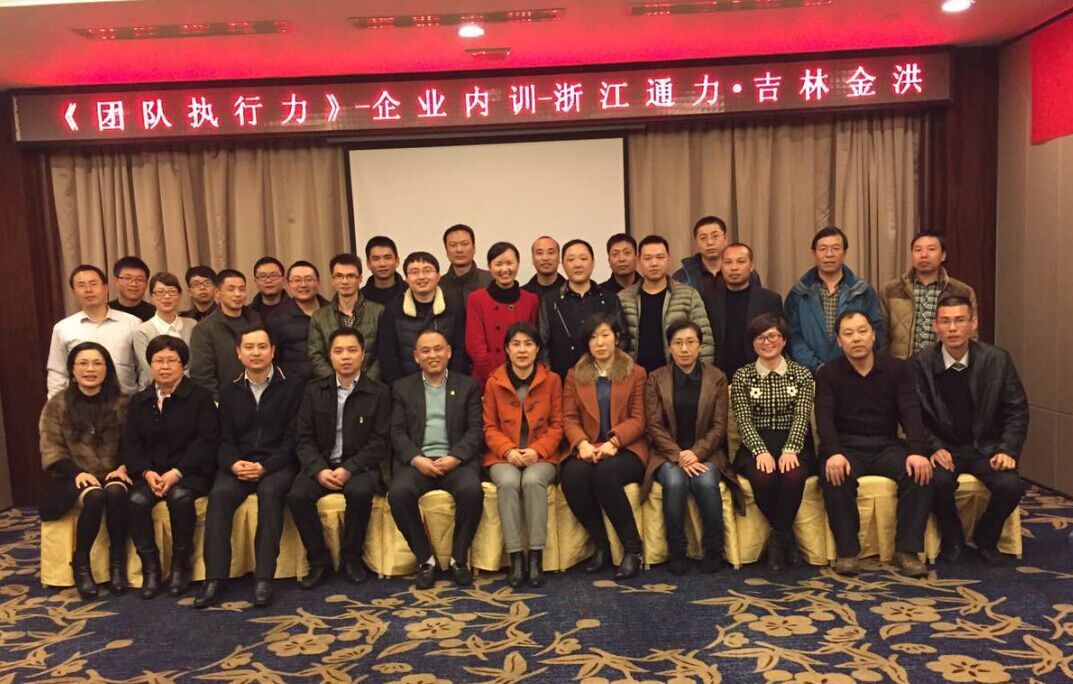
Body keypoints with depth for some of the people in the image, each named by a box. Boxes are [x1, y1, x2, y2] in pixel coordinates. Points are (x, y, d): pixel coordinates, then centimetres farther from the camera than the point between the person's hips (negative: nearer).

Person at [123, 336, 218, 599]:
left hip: (189, 472, -4)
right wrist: (147, 472, -11)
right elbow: (131, 443, 8)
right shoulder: (139, 401, 15)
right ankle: (150, 568, -15)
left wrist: (176, 472, -18)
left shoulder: (199, 397, 1)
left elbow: (207, 441, -8)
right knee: (137, 500, -27)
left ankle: (180, 565, -16)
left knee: (180, 497, -34)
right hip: (151, 473, 4)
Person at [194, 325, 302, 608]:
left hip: (277, 465, -3)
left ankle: (264, 577, -31)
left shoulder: (291, 388, 3)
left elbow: (292, 439, -3)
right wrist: (233, 463, -12)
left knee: (270, 491, -34)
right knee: (219, 494, -27)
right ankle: (215, 577, -24)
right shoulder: (229, 391, 15)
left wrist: (264, 467, -17)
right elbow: (225, 439, 10)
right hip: (238, 465, 3)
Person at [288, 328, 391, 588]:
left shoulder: (378, 393, 0)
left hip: (360, 466, -2)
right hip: (321, 464, 3)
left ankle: (352, 556, -8)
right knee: (297, 496, -25)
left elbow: (379, 442, -5)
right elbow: (304, 438, 4)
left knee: (360, 493, -33)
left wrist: (349, 469, -18)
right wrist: (319, 469, -14)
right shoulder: (314, 390, 9)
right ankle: (319, 560, -6)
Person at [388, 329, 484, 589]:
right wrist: (416, 459, -13)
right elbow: (397, 432, 6)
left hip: (456, 459, 0)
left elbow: (475, 430, 4)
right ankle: (425, 558, -11)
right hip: (416, 460, 1)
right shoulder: (402, 388, 16)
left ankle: (459, 558, -10)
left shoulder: (468, 386, 14)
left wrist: (455, 458, -14)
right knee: (399, 493, -30)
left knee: (471, 490, -32)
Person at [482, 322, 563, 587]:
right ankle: (515, 557, -24)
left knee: (533, 481, -33)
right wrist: (508, 450, -12)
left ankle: (536, 557, -24)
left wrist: (537, 450, -12)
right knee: (508, 482, -32)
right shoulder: (494, 383, 5)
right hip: (504, 457, 1)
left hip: (541, 456, 0)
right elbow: (489, 427, 6)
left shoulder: (552, 380, 5)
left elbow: (556, 424, 5)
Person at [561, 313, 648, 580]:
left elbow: (638, 419, 2)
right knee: (573, 476, -31)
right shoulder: (575, 375, 17)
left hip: (626, 449, -2)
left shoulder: (636, 373, 11)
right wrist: (582, 443, -14)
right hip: (588, 449, 2)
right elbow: (569, 418, 7)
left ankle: (632, 547, -19)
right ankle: (601, 546, -13)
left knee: (605, 474, -35)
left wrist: (614, 441, -17)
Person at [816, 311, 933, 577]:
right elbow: (825, 418, -10)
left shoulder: (898, 369, 7)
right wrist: (833, 453, -29)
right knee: (835, 477, -33)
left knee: (919, 473, -27)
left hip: (887, 445, 2)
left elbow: (910, 413, -5)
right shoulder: (828, 374, 3)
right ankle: (847, 550, -21)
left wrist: (916, 452, -22)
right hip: (846, 445, -2)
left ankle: (907, 549, -18)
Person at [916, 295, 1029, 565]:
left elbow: (1017, 411, 3)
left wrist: (1007, 449, -10)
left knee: (1011, 485, -25)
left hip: (985, 447, 2)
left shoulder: (997, 360, -3)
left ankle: (986, 537, 8)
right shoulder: (921, 363, -7)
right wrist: (935, 447, -17)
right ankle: (953, 539, 2)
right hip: (944, 448, -1)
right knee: (939, 482, -31)